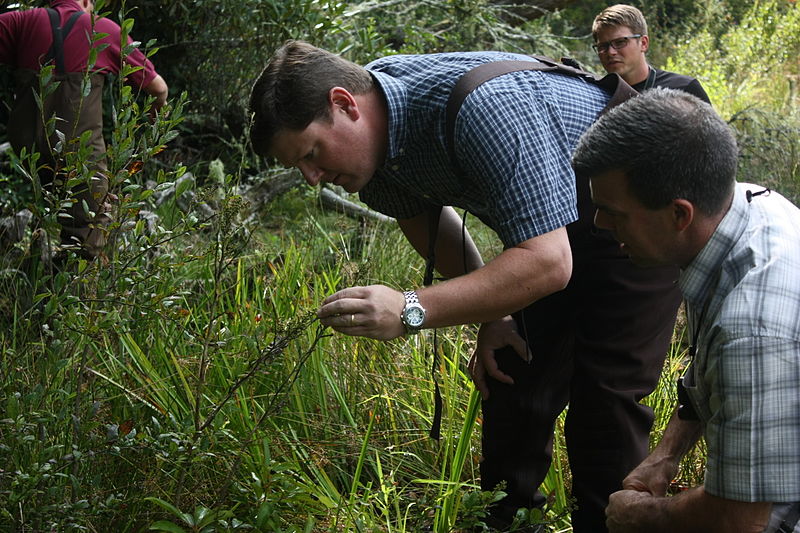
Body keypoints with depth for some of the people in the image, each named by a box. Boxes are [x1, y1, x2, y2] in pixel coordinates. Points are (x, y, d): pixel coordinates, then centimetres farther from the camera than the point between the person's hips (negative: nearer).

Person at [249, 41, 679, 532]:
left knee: (606, 394, -11)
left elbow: (547, 263, -42)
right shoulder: (372, 132, -11)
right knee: (514, 379, 7)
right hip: (545, 231, 8)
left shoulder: (485, 108, -39)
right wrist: (492, 319, 3)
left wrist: (411, 310, -45)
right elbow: (430, 223, 8)